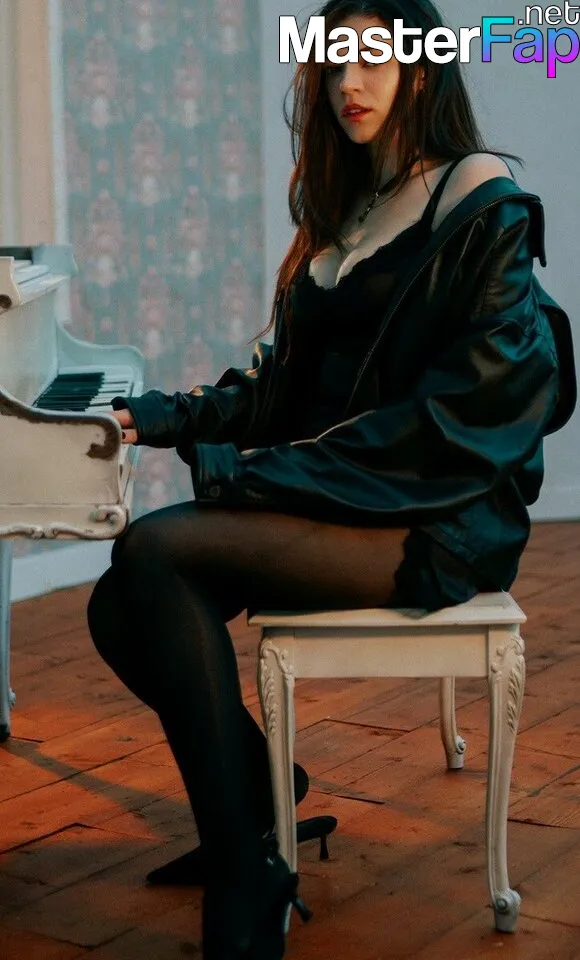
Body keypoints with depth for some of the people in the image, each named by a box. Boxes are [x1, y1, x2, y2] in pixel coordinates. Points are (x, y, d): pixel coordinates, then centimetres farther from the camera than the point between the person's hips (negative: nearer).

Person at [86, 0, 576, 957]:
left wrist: (260, 474, -19)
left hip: (439, 523, -7)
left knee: (152, 551, -26)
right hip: (339, 499, 7)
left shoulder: (484, 212, -6)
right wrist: (179, 415, 2)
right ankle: (258, 781, 11)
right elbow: (291, 376, 18)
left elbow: (455, 416, -16)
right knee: (122, 610, -14)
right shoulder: (350, 215, 17)